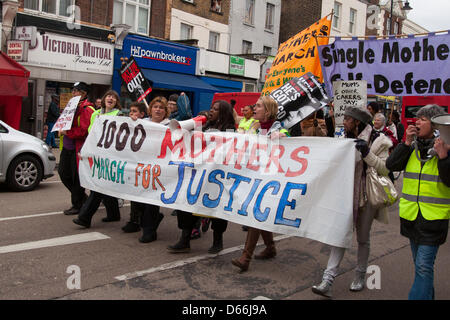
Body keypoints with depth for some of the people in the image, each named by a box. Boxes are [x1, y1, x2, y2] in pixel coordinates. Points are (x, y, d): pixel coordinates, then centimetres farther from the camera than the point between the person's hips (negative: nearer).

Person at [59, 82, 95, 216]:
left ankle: (78, 205, 13)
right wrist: (61, 129, 7)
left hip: (78, 148, -9)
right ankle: (82, 197, 30)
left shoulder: (87, 109, -13)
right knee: (63, 173, 14)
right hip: (67, 147, 9)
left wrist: (67, 132, -19)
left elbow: (83, 130, -21)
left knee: (76, 177, 0)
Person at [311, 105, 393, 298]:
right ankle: (327, 281, -4)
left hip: (366, 196, -4)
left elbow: (385, 169, -12)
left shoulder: (377, 141, -7)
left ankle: (360, 276, 30)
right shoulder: (345, 139, 9)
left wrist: (367, 153, -23)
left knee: (363, 238, 10)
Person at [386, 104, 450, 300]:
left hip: (434, 216, -5)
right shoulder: (412, 146, 6)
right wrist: (406, 143, -11)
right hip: (411, 213, 5)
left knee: (424, 266, -8)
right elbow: (391, 165, -4)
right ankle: (427, 295, 37)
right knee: (420, 263, 19)